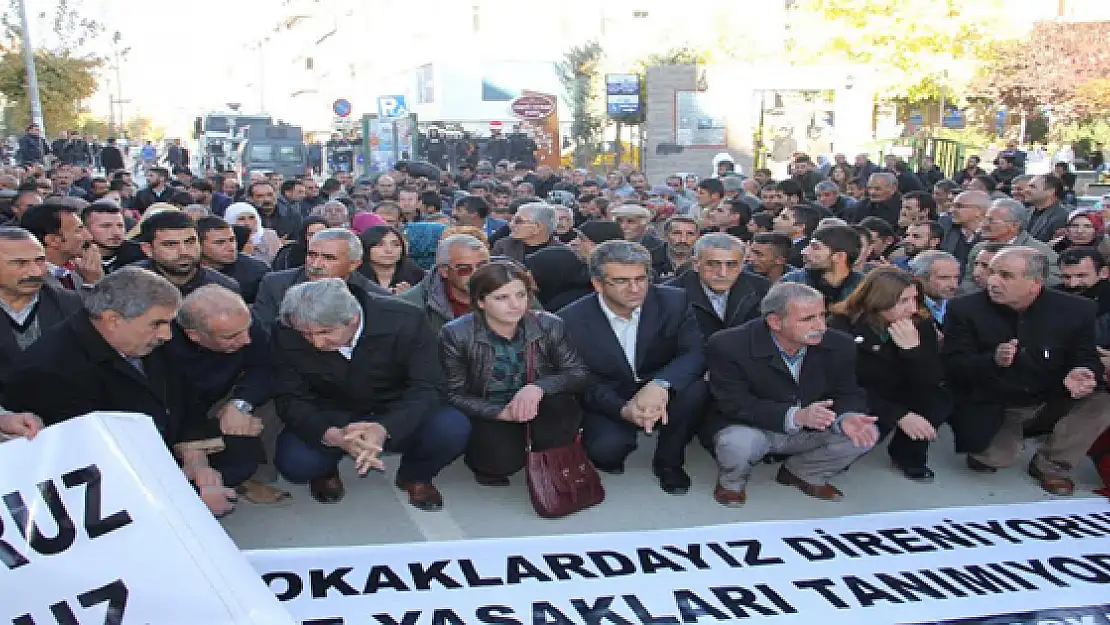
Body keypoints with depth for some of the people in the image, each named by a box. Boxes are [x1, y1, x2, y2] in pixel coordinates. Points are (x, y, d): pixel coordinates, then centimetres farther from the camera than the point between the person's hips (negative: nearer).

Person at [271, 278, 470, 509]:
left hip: (396, 417, -1)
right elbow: (289, 399, -14)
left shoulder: (405, 321, -24)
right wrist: (334, 436, -36)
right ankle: (325, 473, 13)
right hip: (330, 420, 1)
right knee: (294, 463, -27)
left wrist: (384, 429, -42)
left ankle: (414, 476, 8)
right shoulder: (287, 335, -19)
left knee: (453, 429, -28)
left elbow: (426, 387, -22)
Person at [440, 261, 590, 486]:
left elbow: (580, 373, -10)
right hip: (488, 416, -1)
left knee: (563, 404, -29)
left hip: (538, 410, 2)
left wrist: (539, 387, -30)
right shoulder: (456, 334, -14)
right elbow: (455, 394, -11)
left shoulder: (550, 326, -10)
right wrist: (501, 412, -27)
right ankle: (476, 455, 9)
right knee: (502, 461, -29)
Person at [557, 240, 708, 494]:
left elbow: (696, 352, -17)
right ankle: (611, 454, 9)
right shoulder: (571, 320, -16)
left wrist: (660, 385, -39)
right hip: (608, 403, -2)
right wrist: (623, 410, -32)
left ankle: (668, 462, -2)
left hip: (661, 395, 2)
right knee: (606, 448, -32)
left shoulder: (673, 302, -13)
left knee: (694, 389, -29)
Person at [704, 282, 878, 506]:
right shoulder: (729, 346, -24)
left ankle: (801, 473, 12)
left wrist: (846, 418, -29)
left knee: (866, 433, -16)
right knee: (739, 443, -37)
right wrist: (795, 416, -38)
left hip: (812, 428, 5)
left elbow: (847, 394, -3)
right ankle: (731, 480, 2)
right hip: (751, 427, -4)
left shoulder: (839, 345, -11)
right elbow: (735, 404, -24)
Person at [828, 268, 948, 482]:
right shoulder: (842, 326, -22)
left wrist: (913, 348, -34)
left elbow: (932, 381, -16)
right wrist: (899, 416, -30)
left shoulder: (921, 323, -11)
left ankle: (908, 453, 2)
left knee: (939, 398, -21)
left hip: (896, 397, 4)